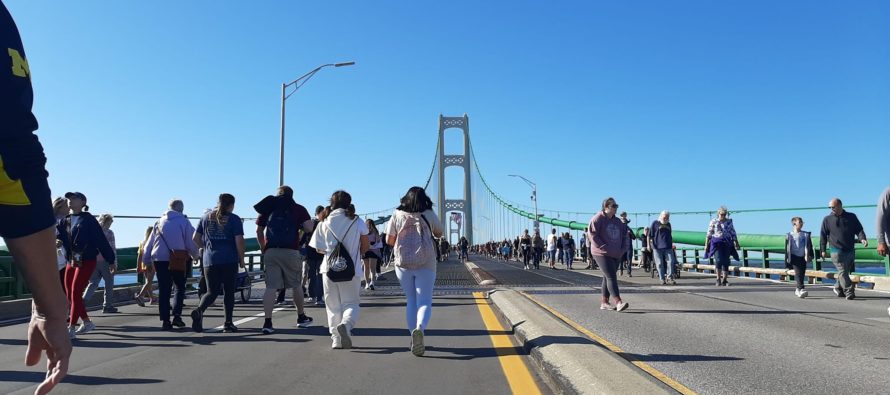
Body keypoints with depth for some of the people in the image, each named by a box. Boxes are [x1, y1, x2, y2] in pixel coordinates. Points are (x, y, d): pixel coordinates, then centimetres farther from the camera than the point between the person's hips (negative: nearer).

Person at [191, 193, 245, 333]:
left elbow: (195, 238, 10)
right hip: (229, 261, -3)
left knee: (212, 292, 9)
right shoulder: (234, 219, -2)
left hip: (209, 261, 3)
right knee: (229, 291, 7)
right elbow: (239, 241, -9)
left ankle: (199, 310, -20)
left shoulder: (206, 218, 10)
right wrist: (241, 259, 1)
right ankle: (228, 323, 8)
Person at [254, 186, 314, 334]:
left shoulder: (268, 208, 14)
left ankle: (267, 322, -6)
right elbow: (309, 228, -5)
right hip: (291, 251, -2)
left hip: (270, 251, 2)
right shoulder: (298, 208, 6)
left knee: (271, 287, 1)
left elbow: (259, 231, 12)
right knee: (296, 285, 12)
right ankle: (301, 318, 26)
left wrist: (263, 249, 19)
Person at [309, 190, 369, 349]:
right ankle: (346, 324, -22)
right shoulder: (357, 222, 0)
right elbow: (365, 247, 4)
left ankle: (336, 338, 8)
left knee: (333, 306, 12)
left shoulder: (324, 223, 3)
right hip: (351, 269, -1)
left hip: (329, 269, 1)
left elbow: (319, 249, 4)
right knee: (351, 303, 7)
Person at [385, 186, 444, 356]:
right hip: (425, 263, -2)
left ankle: (415, 341, 14)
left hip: (403, 263, 2)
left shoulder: (397, 215, 1)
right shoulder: (429, 215, -1)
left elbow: (389, 241, 4)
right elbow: (439, 233, 14)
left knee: (410, 301, 14)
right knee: (425, 302, -1)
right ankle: (420, 328, -29)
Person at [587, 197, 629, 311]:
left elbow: (625, 235, 21)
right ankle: (618, 302, -19)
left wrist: (623, 248, 6)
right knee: (611, 277, -14)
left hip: (616, 255, 8)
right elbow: (591, 234, -15)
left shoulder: (617, 221, 16)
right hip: (602, 254, -8)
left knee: (608, 278, 11)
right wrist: (603, 247, -18)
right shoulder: (597, 219, -8)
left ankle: (604, 302, 18)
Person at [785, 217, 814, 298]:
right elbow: (787, 249, 2)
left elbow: (810, 246, 8)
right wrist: (787, 261, 1)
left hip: (803, 257, 3)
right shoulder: (789, 235, 0)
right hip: (794, 257, -3)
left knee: (802, 274, 7)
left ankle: (797, 290, 21)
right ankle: (801, 290, -20)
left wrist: (810, 256, -4)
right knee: (798, 274, -13)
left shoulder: (806, 235, 7)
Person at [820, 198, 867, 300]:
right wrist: (823, 250, 2)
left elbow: (859, 229, 6)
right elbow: (823, 235, 5)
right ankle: (849, 292, -11)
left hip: (850, 250, 3)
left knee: (846, 271, 10)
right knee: (842, 272, -10)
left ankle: (838, 288, 26)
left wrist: (862, 239, -16)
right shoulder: (827, 219, 2)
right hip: (836, 251, -3)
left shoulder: (851, 217, 7)